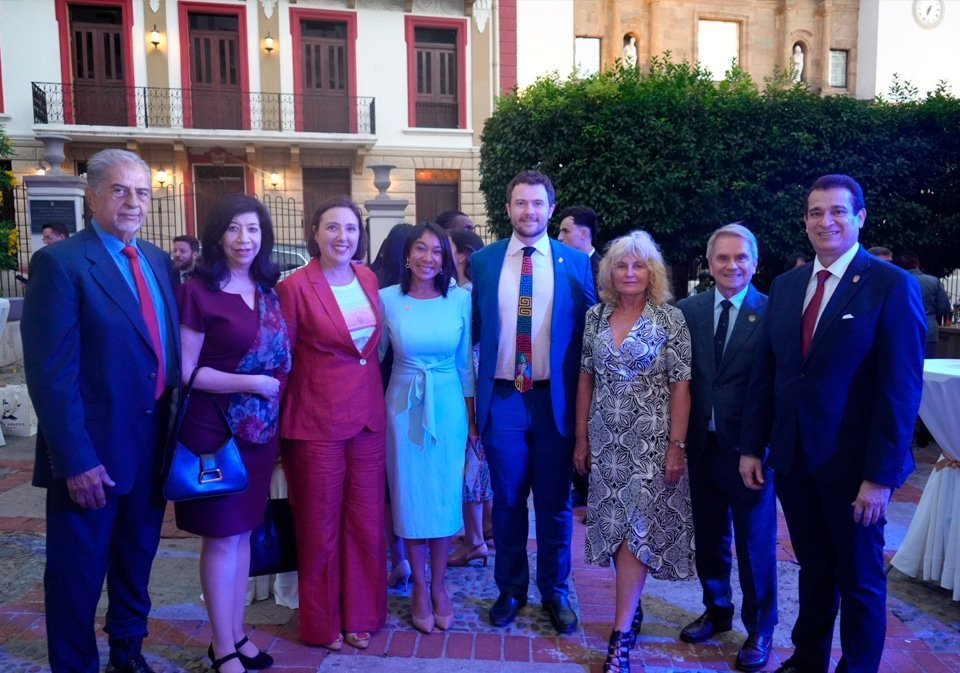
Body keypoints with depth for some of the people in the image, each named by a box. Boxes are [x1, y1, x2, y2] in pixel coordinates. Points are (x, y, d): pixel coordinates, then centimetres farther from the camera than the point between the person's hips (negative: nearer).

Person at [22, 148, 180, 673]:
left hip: (154, 445, 7)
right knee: (78, 571, 10)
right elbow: (50, 373, -17)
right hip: (93, 451, -6)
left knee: (137, 558, 22)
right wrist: (76, 459, -20)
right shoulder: (59, 262, -12)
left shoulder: (158, 260, 8)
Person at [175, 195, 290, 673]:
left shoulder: (268, 289, 8)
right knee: (221, 536, 4)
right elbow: (185, 371, -12)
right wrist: (251, 383, -17)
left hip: (259, 427, 6)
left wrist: (274, 407, 4)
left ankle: (237, 634, 28)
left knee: (244, 531, 14)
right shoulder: (198, 291, -10)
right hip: (215, 428, -6)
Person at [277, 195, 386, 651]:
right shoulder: (295, 287, -10)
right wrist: (280, 422, -2)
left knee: (366, 522, 13)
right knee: (320, 526, 10)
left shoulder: (369, 279, 5)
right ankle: (322, 623, 30)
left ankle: (360, 614, 32)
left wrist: (378, 401, 12)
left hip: (368, 416, 5)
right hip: (317, 420, -4)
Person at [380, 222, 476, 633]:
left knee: (445, 497, 8)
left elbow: (465, 363, 4)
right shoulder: (387, 299, -4)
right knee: (410, 497, 8)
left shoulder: (460, 299, -2)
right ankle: (419, 587, 26)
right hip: (403, 406, 0)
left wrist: (471, 418, 5)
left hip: (449, 407, 1)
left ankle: (438, 586, 27)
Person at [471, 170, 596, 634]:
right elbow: (474, 329, 4)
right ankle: (511, 589, 32)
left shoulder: (576, 263, 0)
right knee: (507, 501, 14)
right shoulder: (483, 261, 2)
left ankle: (554, 592, 31)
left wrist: (584, 399, -2)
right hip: (501, 399, 1)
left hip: (555, 399, 0)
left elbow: (588, 332, 1)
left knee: (555, 503, 12)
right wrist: (473, 391, -1)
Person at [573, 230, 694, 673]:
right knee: (618, 524, 10)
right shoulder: (595, 317, 4)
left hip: (650, 439, -3)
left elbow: (680, 387, -7)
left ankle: (622, 633, 4)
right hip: (605, 439, 4)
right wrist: (581, 438, 6)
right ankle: (632, 607, 28)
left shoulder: (670, 319, -6)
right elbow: (585, 380, 7)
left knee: (636, 525, -3)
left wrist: (677, 446, -11)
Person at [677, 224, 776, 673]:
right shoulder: (687, 311, 3)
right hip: (701, 444, 3)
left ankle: (760, 630, 31)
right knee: (708, 535, 18)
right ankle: (717, 610, 41)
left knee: (755, 542, 11)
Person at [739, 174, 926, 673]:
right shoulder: (785, 286, 6)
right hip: (792, 460, 4)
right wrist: (752, 446, 4)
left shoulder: (891, 285, -9)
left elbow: (901, 389, -13)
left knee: (860, 578, 14)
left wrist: (881, 474, -15)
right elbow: (764, 372, 7)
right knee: (813, 569, 19)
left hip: (852, 464, -4)